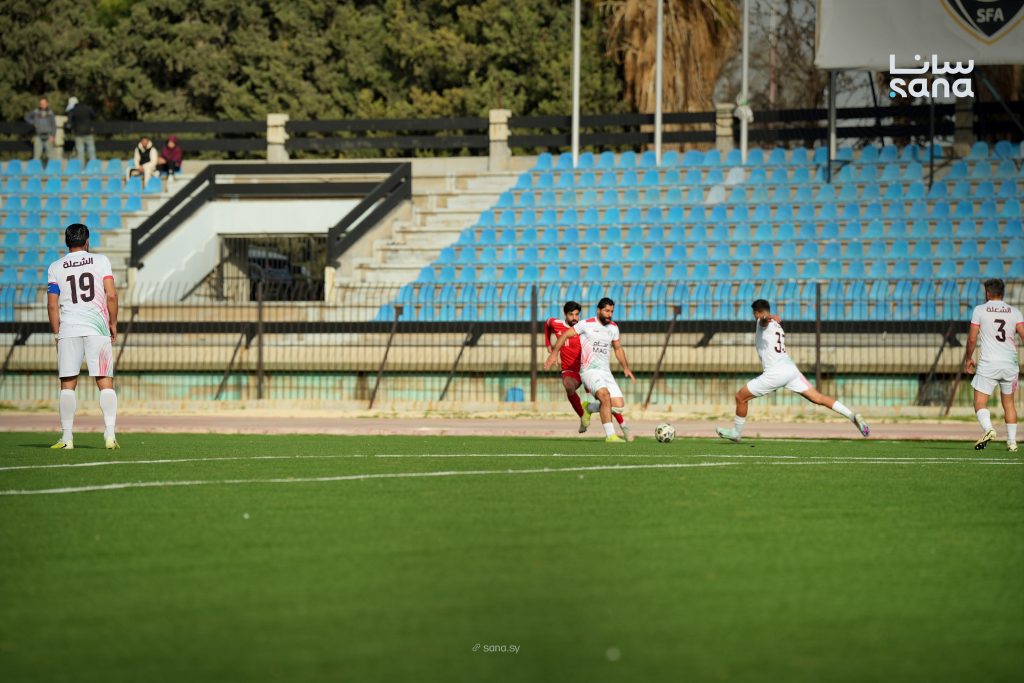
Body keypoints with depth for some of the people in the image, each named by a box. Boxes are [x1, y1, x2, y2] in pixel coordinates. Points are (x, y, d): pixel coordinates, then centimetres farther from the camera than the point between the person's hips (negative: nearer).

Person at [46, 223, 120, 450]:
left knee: (68, 384, 3)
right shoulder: (100, 261, 5)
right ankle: (110, 434, -11)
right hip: (97, 328, -1)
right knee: (105, 382, 0)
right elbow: (111, 296, -2)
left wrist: (56, 333, 11)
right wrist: (113, 324, 8)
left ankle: (67, 437, -1)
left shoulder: (56, 267, 7)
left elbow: (52, 305, 3)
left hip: (68, 329, 1)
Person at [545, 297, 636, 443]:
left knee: (619, 406, -7)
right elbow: (565, 335, 0)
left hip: (606, 372, 6)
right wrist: (554, 353, -8)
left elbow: (618, 348, 26)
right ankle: (610, 435, -29)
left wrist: (626, 368, 19)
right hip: (589, 371, -6)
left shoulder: (613, 328, 12)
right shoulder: (587, 324, -4)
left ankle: (589, 408, 21)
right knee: (605, 396, -31)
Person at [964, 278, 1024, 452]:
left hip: (988, 364, -3)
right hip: (1010, 364, 3)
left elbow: (972, 339, 0)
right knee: (1008, 402, 18)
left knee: (980, 403, -2)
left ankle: (988, 428, -30)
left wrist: (969, 358, 15)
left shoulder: (980, 310, 1)